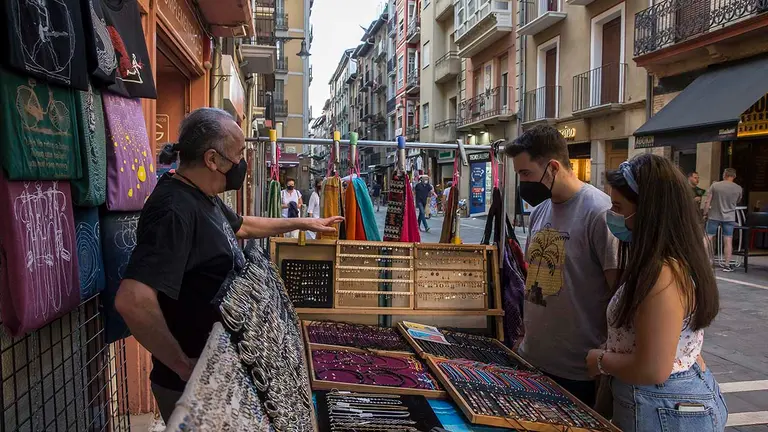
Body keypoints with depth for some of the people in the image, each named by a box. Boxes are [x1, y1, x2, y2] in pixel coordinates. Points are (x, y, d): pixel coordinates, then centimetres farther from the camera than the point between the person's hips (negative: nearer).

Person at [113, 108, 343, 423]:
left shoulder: (203, 197, 5)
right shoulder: (174, 210, -27)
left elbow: (242, 226, 25)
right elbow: (132, 300, -37)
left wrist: (303, 223, 28)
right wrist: (183, 365, -26)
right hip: (192, 385, -9)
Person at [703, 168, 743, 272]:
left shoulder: (715, 185, -7)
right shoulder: (738, 188, -2)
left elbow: (707, 202, -7)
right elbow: (737, 202, 13)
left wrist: (705, 213, 3)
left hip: (714, 216, -1)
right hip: (729, 217, 1)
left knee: (709, 238, 8)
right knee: (728, 240, 3)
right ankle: (727, 264, 5)